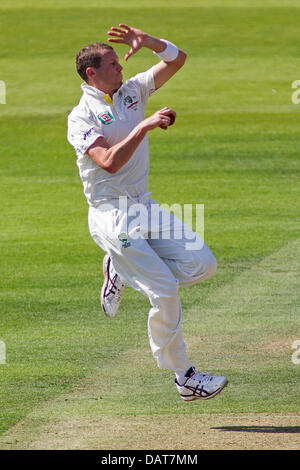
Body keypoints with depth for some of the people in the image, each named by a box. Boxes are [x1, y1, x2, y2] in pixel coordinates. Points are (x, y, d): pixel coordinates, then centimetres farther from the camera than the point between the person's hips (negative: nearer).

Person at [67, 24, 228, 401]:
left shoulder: (132, 92, 11)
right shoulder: (81, 117, -9)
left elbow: (177, 59, 9)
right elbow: (109, 162, -24)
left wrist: (147, 42, -8)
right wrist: (145, 126, -23)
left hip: (145, 208, 7)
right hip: (112, 216, -7)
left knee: (202, 264, -6)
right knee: (164, 290, -13)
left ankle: (122, 272, 13)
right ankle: (184, 377, -1)